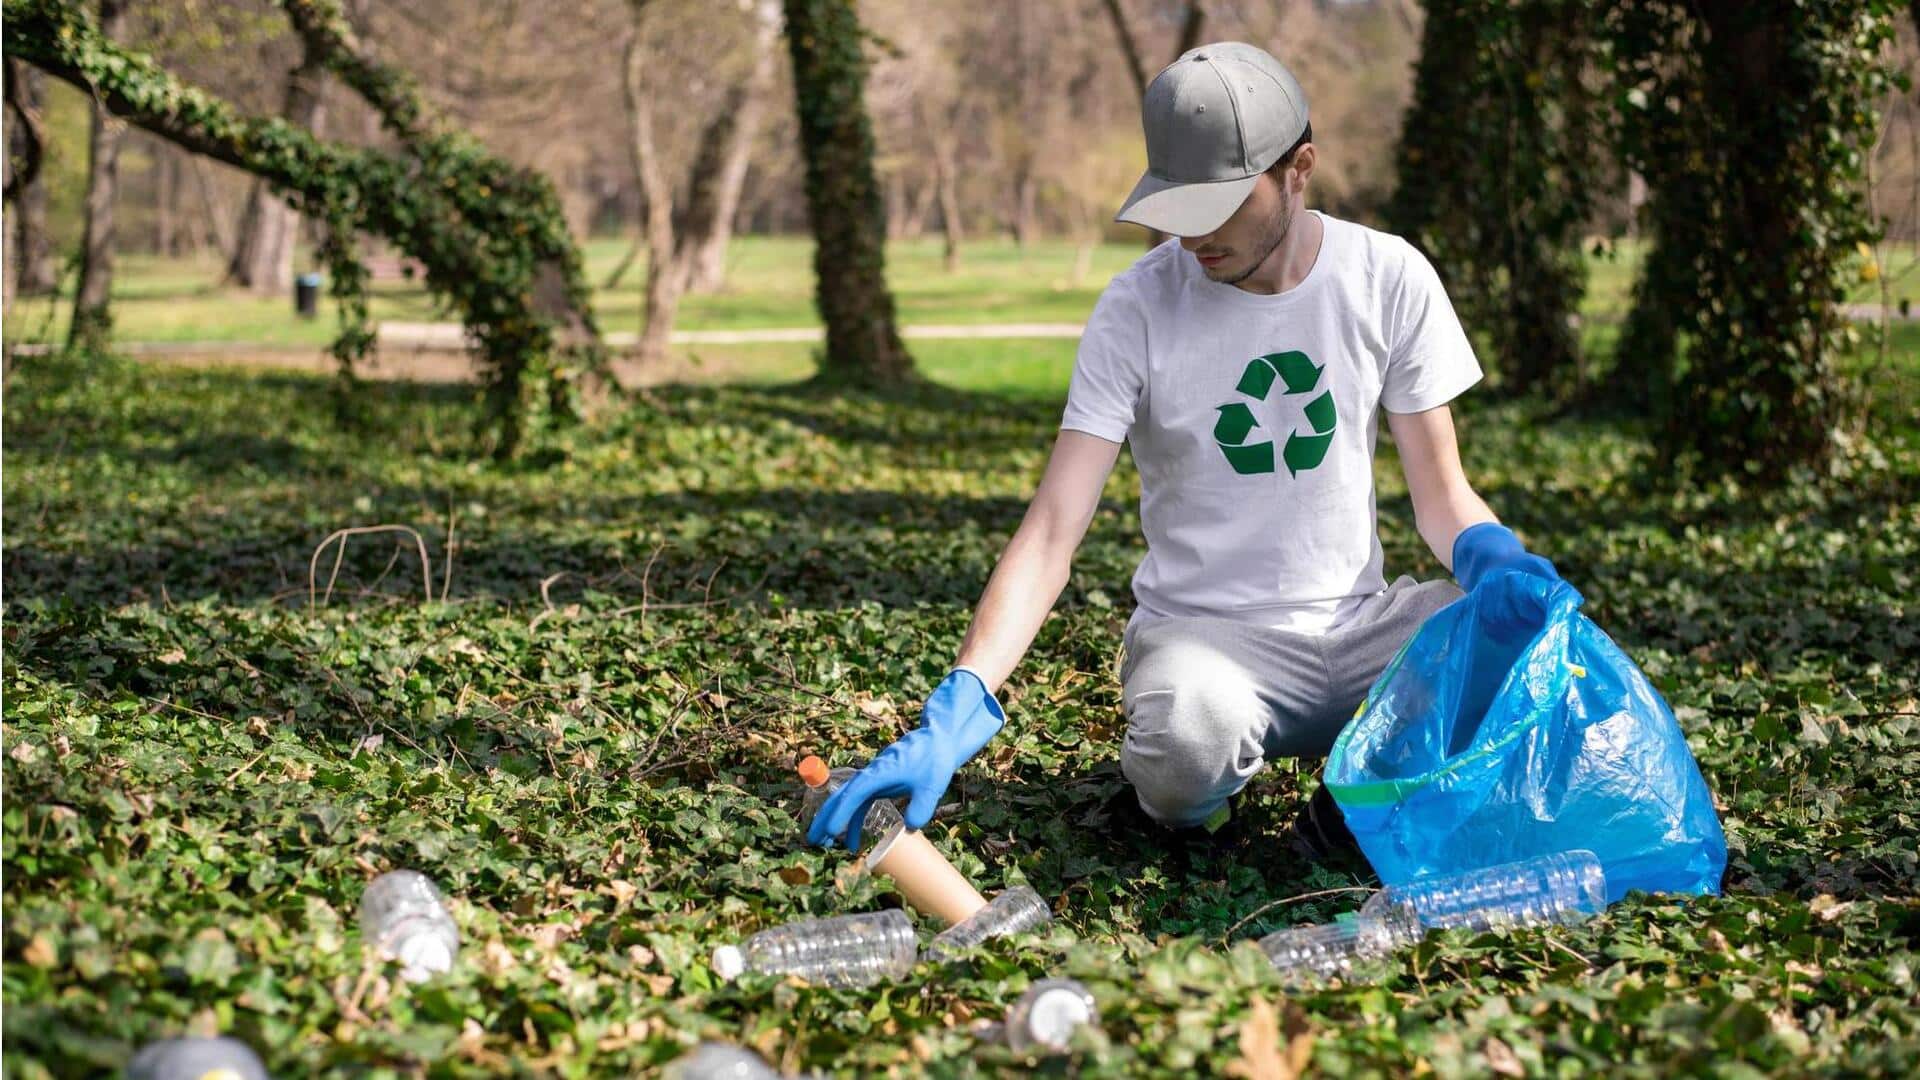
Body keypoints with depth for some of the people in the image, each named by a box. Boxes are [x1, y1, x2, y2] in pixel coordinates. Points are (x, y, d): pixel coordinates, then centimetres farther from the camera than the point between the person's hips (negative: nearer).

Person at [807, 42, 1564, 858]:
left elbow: (1442, 497, 3)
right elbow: (1052, 529, -16)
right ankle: (1175, 791, 1)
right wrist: (959, 708, -29)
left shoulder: (1389, 278, -3)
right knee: (1188, 744, -38)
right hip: (1201, 629, -3)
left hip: (1356, 621, 3)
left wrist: (1494, 556, -22)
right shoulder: (1138, 308, -11)